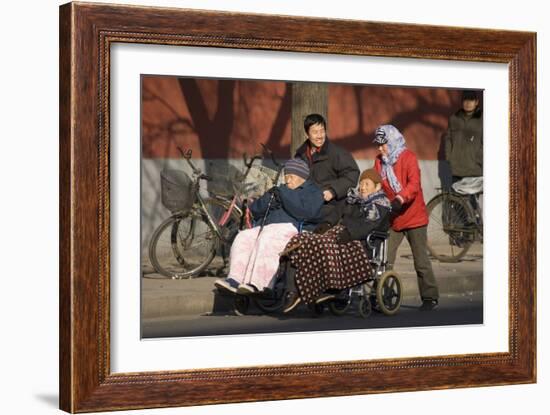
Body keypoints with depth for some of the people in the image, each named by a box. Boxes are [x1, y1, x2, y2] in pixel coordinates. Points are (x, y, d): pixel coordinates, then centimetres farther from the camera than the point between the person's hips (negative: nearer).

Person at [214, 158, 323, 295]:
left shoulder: (313, 192, 15)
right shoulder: (281, 191, 35)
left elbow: (307, 211, -10)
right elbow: (255, 210, 23)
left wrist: (283, 194, -7)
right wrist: (268, 199, 1)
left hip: (290, 227, -7)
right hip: (265, 228, 7)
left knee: (267, 240, -37)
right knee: (243, 238, -22)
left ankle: (256, 283, -49)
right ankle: (235, 280, -36)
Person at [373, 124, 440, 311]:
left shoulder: (408, 157, -10)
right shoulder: (379, 161, 7)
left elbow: (414, 184, -24)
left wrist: (401, 198, -41)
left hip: (414, 217, -5)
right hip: (391, 218, 5)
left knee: (421, 261, 1)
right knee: (384, 260, -1)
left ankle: (430, 297, 12)